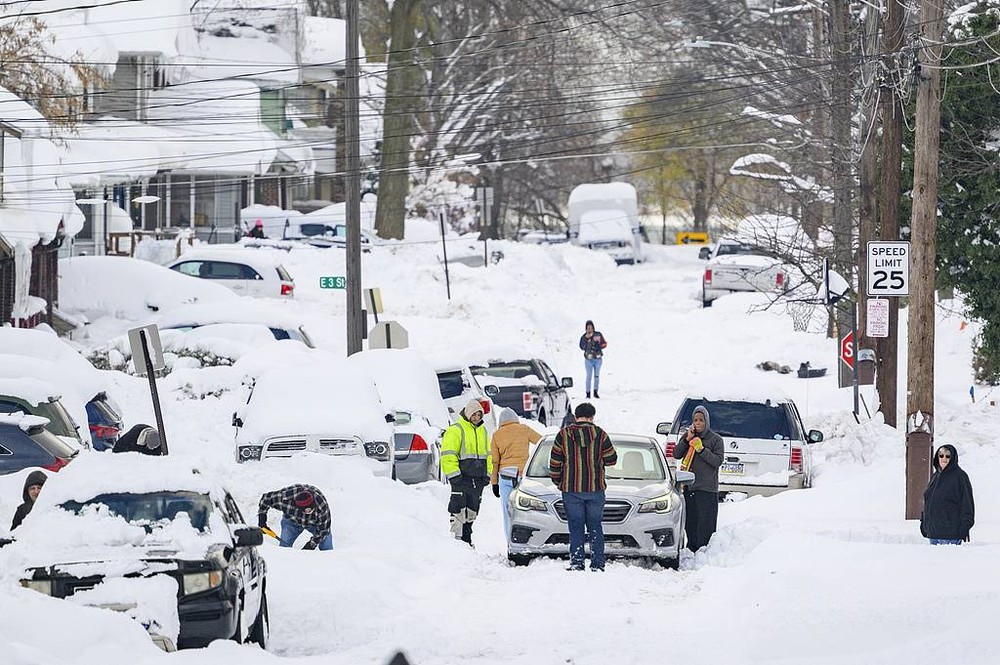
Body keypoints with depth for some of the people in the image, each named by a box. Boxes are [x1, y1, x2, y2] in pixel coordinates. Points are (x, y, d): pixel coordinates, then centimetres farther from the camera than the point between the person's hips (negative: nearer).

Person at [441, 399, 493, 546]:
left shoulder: (483, 431, 18)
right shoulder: (456, 430, -5)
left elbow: (488, 455, 27)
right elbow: (448, 455, -11)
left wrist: (487, 475, 16)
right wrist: (454, 475, -17)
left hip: (478, 479, 7)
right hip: (462, 477, -7)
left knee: (471, 512, 9)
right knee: (458, 510, -10)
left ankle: (466, 538, 15)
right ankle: (455, 537, -8)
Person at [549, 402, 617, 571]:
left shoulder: (564, 435, -2)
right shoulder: (600, 434, -2)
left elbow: (554, 463, 0)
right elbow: (611, 459, 4)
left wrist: (558, 482, 14)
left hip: (571, 489, -1)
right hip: (596, 488, 1)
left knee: (575, 527, 4)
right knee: (595, 527, 9)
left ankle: (576, 562, -3)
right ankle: (597, 564, 5)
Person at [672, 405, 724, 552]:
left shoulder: (715, 439, 1)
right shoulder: (687, 436, 12)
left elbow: (718, 461, -8)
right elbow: (676, 455, 4)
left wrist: (702, 450, -16)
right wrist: (687, 440, -7)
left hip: (707, 490, -4)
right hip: (689, 487, 4)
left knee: (705, 525, -9)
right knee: (690, 523, 7)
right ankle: (691, 549, 13)